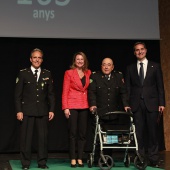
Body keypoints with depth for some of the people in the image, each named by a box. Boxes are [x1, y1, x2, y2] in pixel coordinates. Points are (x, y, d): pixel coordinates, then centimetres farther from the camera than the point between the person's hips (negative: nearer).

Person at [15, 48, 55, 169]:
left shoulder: (47, 74, 8)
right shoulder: (23, 73, 2)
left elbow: (51, 94, 9)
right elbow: (18, 94, 0)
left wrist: (52, 110, 2)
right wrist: (19, 111, -6)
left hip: (43, 111, 2)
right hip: (27, 111, -2)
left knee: (43, 137, 3)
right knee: (26, 137, 1)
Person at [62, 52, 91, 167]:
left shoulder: (88, 73, 10)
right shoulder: (69, 73, 0)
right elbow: (65, 91, -2)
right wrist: (65, 108, -9)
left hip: (84, 106, 3)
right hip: (72, 105, -3)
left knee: (82, 133, 4)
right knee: (73, 133, -1)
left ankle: (80, 158, 10)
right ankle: (73, 159, 4)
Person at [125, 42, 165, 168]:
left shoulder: (155, 66, 8)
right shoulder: (130, 68, 12)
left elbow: (160, 86, 5)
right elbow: (128, 88, 9)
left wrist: (161, 103, -3)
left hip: (151, 104, -1)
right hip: (136, 104, 1)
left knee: (153, 131, -1)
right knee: (139, 132, 0)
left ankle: (153, 159, 5)